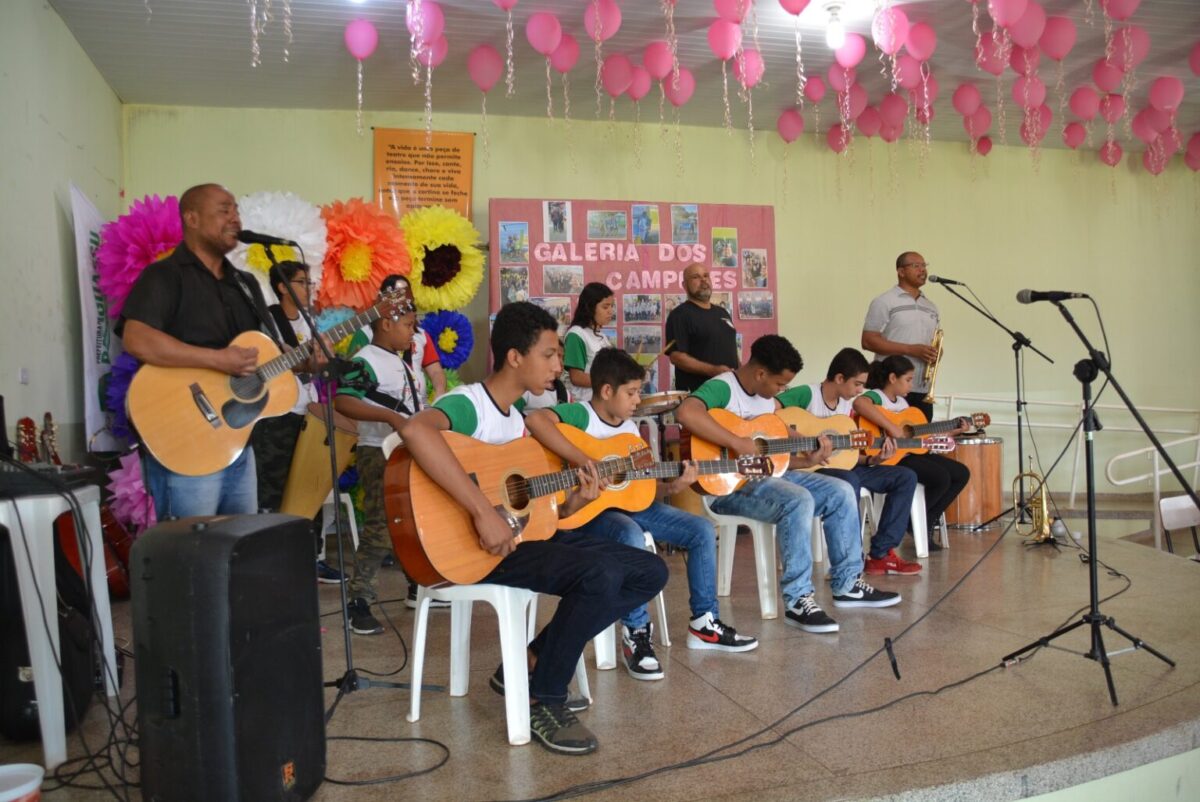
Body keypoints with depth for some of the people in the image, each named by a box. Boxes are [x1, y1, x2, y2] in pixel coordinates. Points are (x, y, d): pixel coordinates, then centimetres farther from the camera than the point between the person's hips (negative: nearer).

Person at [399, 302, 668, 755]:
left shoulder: (516, 417, 15)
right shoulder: (467, 404, -13)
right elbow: (415, 430, -39)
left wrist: (574, 504, -4)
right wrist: (484, 512, -39)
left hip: (525, 534, 9)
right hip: (476, 548, -9)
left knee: (651, 572, 2)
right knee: (600, 575, -31)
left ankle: (532, 663, 6)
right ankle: (543, 701, -9)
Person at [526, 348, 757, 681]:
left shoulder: (630, 428, 12)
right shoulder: (581, 415, -13)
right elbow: (536, 420, -35)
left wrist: (672, 486, -8)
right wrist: (585, 462, -37)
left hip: (630, 503, 8)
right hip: (590, 509, -8)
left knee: (703, 530, 0)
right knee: (630, 536, -39)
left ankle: (704, 622, 11)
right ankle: (636, 632, -22)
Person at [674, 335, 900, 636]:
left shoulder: (768, 399, 13)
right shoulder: (722, 388, -15)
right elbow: (686, 412, -38)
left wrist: (809, 460, 1)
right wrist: (737, 443, -34)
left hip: (766, 476, 10)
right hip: (727, 485, -9)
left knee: (841, 492, 3)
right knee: (798, 500, -33)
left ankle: (848, 584, 13)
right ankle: (798, 599, -23)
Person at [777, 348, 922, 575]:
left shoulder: (847, 403, 10)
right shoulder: (807, 394, -15)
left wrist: (872, 460, -2)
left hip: (840, 465, 8)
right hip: (809, 467, -8)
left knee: (906, 477, -1)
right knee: (848, 481, -41)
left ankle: (881, 554, -3)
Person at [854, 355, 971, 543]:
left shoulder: (902, 402, 18)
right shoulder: (876, 396, -11)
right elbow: (859, 403, -38)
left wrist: (953, 431, 18)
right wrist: (891, 427, -36)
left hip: (911, 452, 10)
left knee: (962, 474, 6)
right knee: (942, 478, -25)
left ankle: (926, 523, 11)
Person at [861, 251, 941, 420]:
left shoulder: (931, 307, 19)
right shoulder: (885, 302, -3)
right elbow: (868, 341, -10)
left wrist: (936, 353, 1)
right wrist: (911, 350, -16)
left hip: (923, 390, 6)